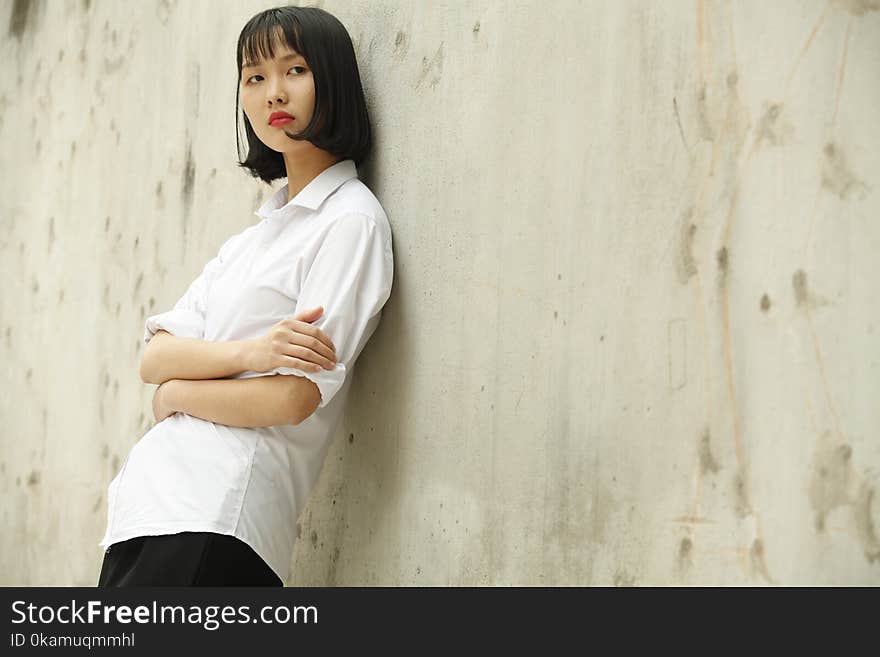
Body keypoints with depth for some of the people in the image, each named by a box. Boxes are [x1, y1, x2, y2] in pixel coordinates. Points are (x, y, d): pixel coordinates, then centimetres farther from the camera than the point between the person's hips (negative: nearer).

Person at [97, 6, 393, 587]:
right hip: (152, 494, 7)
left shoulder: (351, 221, -6)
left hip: (220, 516, -7)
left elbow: (293, 398, -16)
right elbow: (154, 358, 7)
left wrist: (176, 393, 0)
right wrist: (246, 352, -14)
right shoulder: (259, 229, 18)